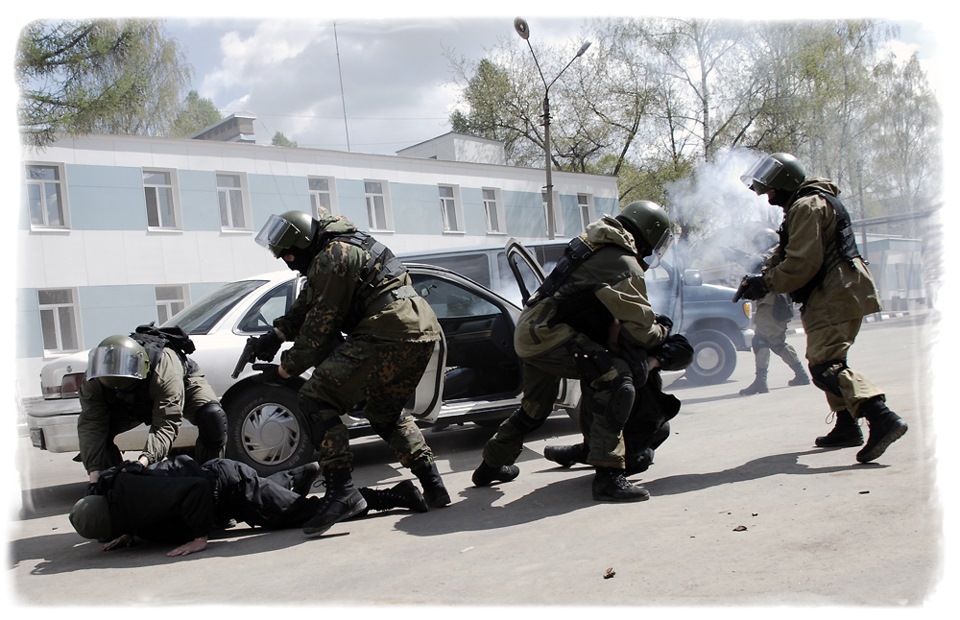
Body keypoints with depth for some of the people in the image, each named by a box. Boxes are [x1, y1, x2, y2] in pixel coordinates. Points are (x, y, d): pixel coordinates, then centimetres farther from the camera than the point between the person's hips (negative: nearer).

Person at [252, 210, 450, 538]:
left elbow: (321, 325, -6)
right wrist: (276, 335, 18)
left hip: (387, 334, -10)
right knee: (385, 412, 26)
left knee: (315, 399, -7)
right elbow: (306, 304, 30)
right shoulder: (342, 246, 24)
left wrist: (289, 365, 7)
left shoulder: (331, 259, -7)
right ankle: (432, 484, 18)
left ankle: (341, 490, -14)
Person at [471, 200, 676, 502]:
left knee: (535, 406, 27)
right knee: (617, 379, -17)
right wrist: (662, 331, 10)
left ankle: (491, 465, 45)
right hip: (547, 334, -10)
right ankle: (607, 476, -20)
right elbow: (639, 330, -11)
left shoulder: (593, 242, 15)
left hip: (529, 331, 10)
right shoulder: (626, 267, -12)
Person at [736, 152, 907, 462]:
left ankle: (883, 418, -30)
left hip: (836, 293, -11)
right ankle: (847, 426, 27)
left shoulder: (807, 206, -14)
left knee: (825, 365, -19)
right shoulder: (801, 206, 21)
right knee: (825, 361, 19)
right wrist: (760, 274, 4)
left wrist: (766, 284, -13)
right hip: (833, 293, 11)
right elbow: (786, 253, 20)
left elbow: (802, 263, -23)